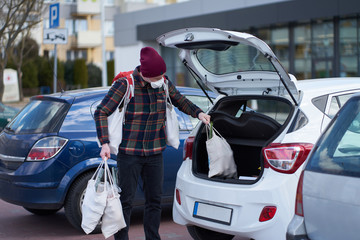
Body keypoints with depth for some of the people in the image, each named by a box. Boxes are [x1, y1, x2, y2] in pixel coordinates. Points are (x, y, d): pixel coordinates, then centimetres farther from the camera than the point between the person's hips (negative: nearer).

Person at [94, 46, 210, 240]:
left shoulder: (163, 82, -1)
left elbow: (179, 100, 18)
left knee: (154, 200, 10)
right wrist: (105, 143, -21)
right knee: (125, 201, -1)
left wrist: (198, 113, 1)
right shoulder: (125, 84, -15)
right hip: (129, 153, -5)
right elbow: (101, 112, -12)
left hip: (155, 153, 5)